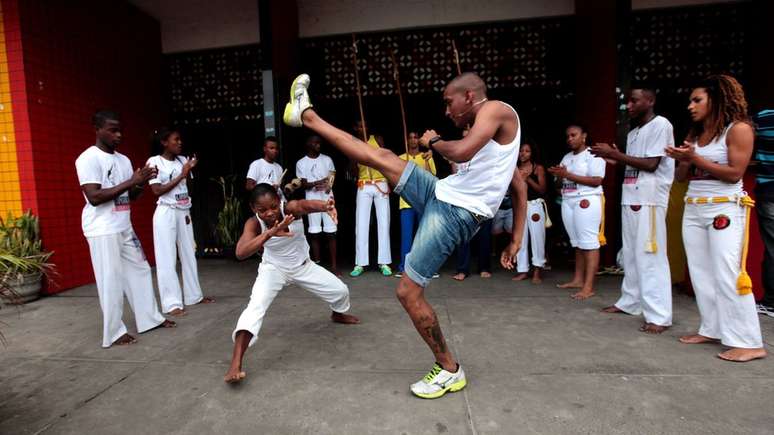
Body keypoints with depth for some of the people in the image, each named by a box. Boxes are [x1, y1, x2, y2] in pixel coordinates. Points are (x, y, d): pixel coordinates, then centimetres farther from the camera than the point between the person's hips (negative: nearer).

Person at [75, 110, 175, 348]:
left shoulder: (123, 159, 11)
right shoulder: (88, 159, -11)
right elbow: (94, 197, -21)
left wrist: (142, 182, -6)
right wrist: (131, 182, -22)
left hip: (124, 228, 8)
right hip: (103, 231, -8)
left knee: (140, 271, 13)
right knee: (111, 281, -1)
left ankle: (150, 318, 25)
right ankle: (114, 332, 12)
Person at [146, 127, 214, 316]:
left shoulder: (183, 160, 9)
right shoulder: (154, 162, -5)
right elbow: (157, 190, -13)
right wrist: (181, 175, -14)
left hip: (184, 212, 6)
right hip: (166, 213, -6)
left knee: (189, 254, 11)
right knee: (167, 259, -3)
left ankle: (194, 295, 23)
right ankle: (172, 303, 1)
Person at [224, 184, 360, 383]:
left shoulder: (291, 208, -30)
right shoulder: (253, 223, -29)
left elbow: (307, 205, -54)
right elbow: (240, 253, -46)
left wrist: (326, 206, -78)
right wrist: (269, 233, -61)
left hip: (303, 266, 2)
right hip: (273, 269, -2)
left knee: (340, 290, 8)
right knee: (256, 306, -27)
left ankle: (338, 315, 45)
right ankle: (235, 364, -23)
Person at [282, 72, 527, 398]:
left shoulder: (497, 109, -8)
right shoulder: (489, 134, 19)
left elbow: (461, 152, -27)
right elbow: (521, 188, 21)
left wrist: (434, 141, -5)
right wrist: (515, 241, 17)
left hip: (455, 214, -9)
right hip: (441, 194, 9)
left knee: (408, 293, -6)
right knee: (380, 157, 9)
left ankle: (450, 371, 14)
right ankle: (306, 115, 25)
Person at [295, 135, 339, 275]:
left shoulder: (327, 159, 10)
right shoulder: (301, 163, 6)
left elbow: (333, 179, 9)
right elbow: (303, 184, -1)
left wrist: (327, 186, -13)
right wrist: (316, 183, -20)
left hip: (328, 199, 1)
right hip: (312, 201, -1)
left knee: (330, 232, -2)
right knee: (314, 233, 1)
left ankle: (334, 265, 1)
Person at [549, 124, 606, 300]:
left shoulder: (593, 154, -3)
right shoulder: (567, 157, 20)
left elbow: (597, 181, -14)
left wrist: (568, 174, -16)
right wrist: (559, 175, -3)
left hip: (587, 201, -7)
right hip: (568, 201, 7)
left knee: (589, 242, -10)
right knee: (577, 242, 8)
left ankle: (588, 287, -12)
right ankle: (578, 279, 14)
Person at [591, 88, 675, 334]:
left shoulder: (660, 125, -5)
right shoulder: (633, 133, 19)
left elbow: (651, 164, -13)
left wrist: (615, 154, -13)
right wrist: (611, 156, 5)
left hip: (649, 200, -8)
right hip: (630, 198, 8)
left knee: (649, 256, -9)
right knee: (630, 253, 12)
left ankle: (659, 316, -5)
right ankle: (630, 302, 22)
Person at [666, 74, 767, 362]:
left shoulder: (738, 129, -5)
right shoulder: (694, 134, 14)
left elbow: (735, 173, -13)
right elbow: (681, 177, 12)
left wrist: (695, 158, -17)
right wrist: (683, 160, -7)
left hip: (725, 209, -7)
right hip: (693, 209, 7)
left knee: (728, 275, -10)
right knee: (701, 274, 8)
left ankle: (749, 343, -1)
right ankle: (712, 330, 16)